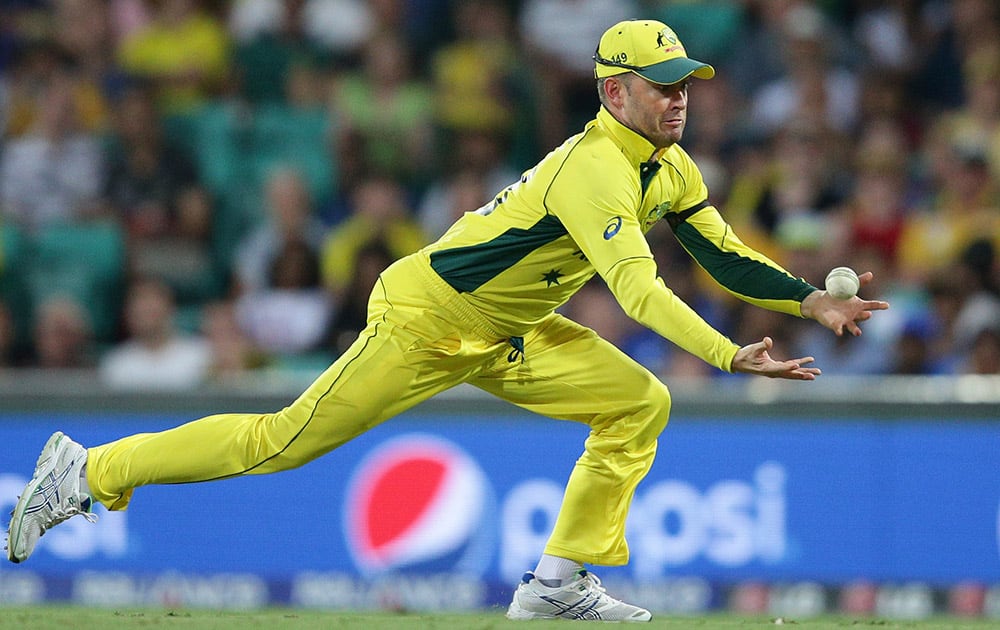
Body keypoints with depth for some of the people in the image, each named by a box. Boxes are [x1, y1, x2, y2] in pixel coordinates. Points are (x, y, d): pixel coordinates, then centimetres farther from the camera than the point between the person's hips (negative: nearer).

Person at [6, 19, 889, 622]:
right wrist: (731, 358, -46)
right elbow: (638, 288, -39)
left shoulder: (669, 168, 2)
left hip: (503, 339, 9)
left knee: (641, 403, -4)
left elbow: (725, 257, 9)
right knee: (285, 440, -6)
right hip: (427, 320, -9)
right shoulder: (595, 169, -28)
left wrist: (812, 300, -3)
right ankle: (89, 472, 7)